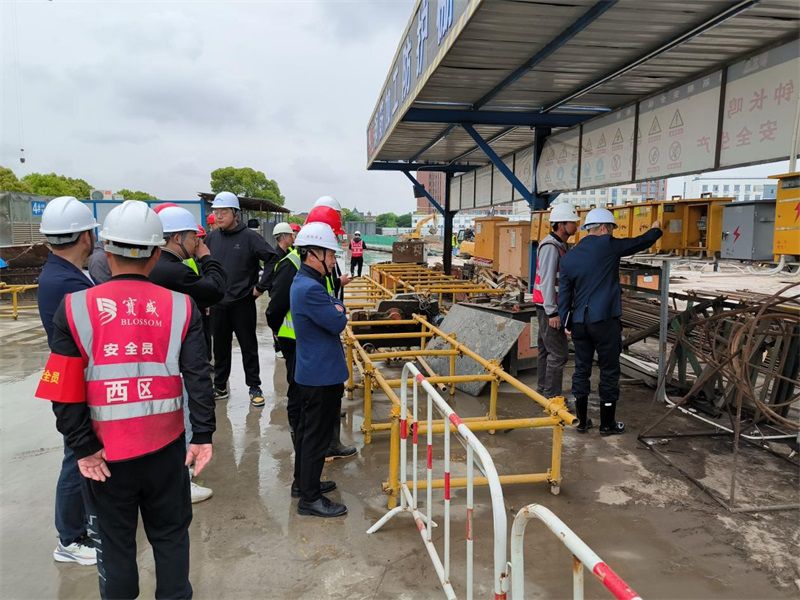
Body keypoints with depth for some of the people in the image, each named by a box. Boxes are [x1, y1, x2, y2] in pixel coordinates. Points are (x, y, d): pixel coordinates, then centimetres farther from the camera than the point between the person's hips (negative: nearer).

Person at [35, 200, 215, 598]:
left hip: (106, 450, 0)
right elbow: (198, 378, -9)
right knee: (170, 535, 19)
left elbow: (64, 391, -10)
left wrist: (83, 448, -2)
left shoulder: (75, 308, -9)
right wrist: (203, 436, -4)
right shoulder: (180, 307, -8)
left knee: (115, 540, 19)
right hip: (166, 447, 1)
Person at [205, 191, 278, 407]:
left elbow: (272, 259, -10)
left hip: (243, 302, -4)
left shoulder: (249, 237, -9)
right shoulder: (212, 237, 5)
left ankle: (254, 387, 17)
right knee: (220, 347, 13)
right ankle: (220, 387, 26)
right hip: (218, 303, 4)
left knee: (249, 346, 5)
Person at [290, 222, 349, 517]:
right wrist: (338, 305, -3)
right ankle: (310, 498, 11)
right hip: (322, 375, -11)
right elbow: (338, 322, -21)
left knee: (306, 429, 20)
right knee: (317, 436, 0)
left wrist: (334, 306, -4)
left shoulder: (304, 282, 10)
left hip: (311, 372, 11)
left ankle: (303, 482, 35)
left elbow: (332, 317, 15)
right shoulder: (310, 289, -25)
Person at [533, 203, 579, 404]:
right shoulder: (550, 247, -17)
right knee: (558, 352, -9)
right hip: (549, 307, -10)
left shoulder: (561, 246, 15)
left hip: (551, 306, 10)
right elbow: (547, 281, -21)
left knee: (546, 349, 15)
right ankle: (552, 395, -4)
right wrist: (552, 312, -23)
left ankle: (543, 390, 25)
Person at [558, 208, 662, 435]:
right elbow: (640, 242, 7)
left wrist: (565, 322, 13)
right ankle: (607, 423, 15)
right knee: (609, 370, 6)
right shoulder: (607, 246, -7)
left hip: (579, 322, 5)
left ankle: (582, 420, 20)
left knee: (582, 369, 12)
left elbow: (564, 294, 8)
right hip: (604, 320, -5)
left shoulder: (568, 257, 6)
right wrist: (656, 230, 26)